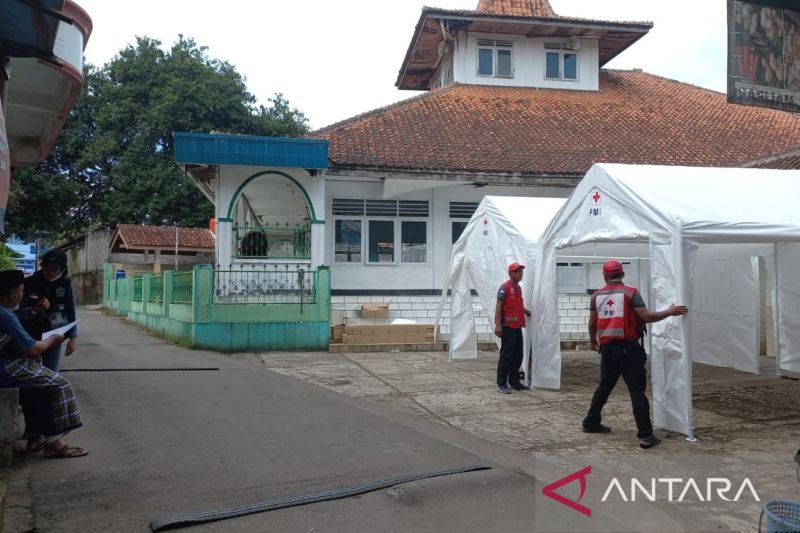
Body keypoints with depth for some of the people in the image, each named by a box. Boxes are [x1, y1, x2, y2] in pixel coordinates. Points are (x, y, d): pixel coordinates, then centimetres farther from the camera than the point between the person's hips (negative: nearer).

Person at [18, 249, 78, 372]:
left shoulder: (65, 284, -2)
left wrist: (72, 337, 0)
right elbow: (17, 311, -4)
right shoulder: (29, 283, -6)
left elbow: (70, 312, 4)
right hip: (30, 338, -1)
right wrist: (34, 309, -24)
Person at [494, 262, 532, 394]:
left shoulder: (518, 288, 16)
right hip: (508, 327, -9)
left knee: (518, 356, 12)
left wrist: (528, 313, 20)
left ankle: (514, 382, 22)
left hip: (517, 327, 9)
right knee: (506, 355, -6)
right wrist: (498, 325, -22)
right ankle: (501, 384, 0)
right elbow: (499, 306, -16)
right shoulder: (505, 288, -10)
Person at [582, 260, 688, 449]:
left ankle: (591, 423, 27)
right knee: (637, 390, -4)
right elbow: (646, 317, -11)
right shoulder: (630, 293, -5)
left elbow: (592, 323, 12)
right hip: (628, 348, -4)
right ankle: (645, 435, -8)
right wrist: (669, 312, 0)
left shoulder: (597, 295, 7)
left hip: (607, 348, 4)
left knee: (604, 387, 20)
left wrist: (593, 340, 30)